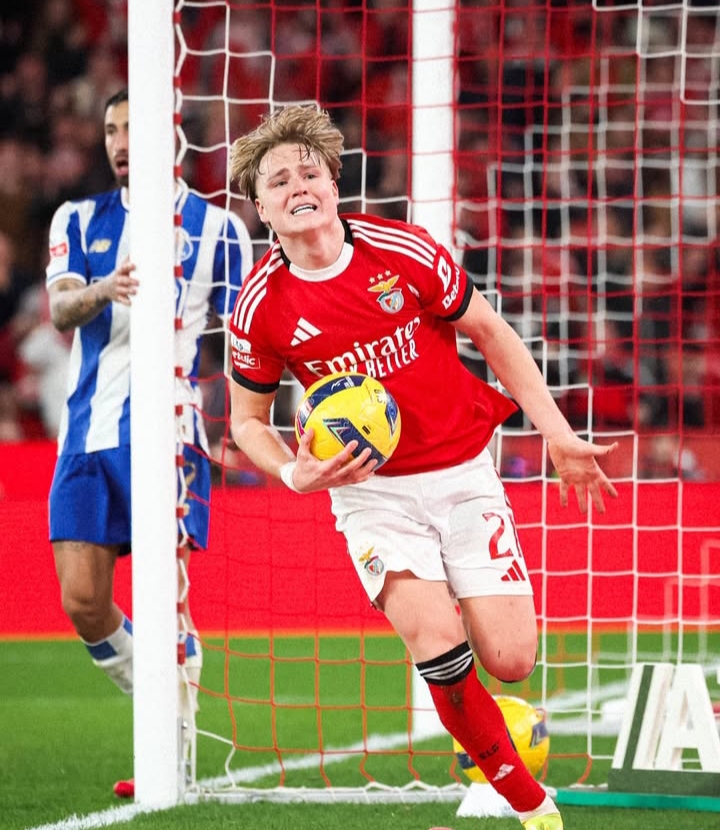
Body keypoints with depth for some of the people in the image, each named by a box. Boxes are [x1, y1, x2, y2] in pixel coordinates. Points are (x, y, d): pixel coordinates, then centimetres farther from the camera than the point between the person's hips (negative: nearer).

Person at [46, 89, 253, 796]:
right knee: (83, 603, -1)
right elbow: (59, 309, -4)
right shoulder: (79, 220, 12)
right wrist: (100, 291, -26)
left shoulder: (215, 227, 5)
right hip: (87, 432, 4)